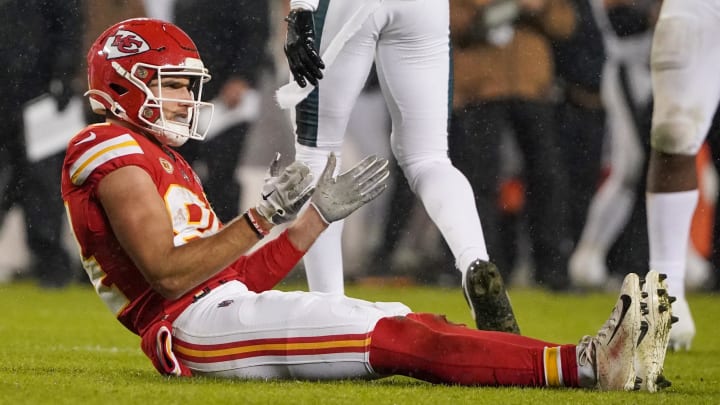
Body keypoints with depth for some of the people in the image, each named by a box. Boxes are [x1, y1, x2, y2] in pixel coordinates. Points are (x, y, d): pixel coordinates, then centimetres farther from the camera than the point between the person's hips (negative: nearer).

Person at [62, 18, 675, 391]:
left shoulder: (162, 161, 27)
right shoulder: (114, 153, -4)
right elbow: (168, 275, -17)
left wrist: (319, 215, 14)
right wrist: (263, 218, -20)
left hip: (223, 306, 10)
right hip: (194, 326, -9)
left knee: (407, 328, -7)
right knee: (400, 339, -22)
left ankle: (596, 363, -20)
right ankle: (587, 366, -33)